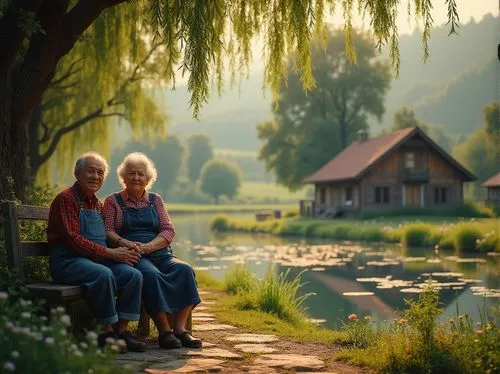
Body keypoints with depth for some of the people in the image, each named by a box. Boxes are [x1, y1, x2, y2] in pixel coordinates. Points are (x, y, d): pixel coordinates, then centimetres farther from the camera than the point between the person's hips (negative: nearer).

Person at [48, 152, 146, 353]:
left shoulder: (97, 204, 20)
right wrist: (110, 253, -17)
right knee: (104, 274, -36)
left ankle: (121, 331, -14)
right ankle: (107, 332, -22)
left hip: (98, 259, 8)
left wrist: (122, 250, -2)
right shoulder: (66, 199, -6)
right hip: (69, 261, -8)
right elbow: (73, 240, -16)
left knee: (134, 274, -17)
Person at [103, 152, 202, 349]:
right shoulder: (113, 201, 12)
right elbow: (107, 231, 2)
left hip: (159, 253, 4)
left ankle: (179, 328, -30)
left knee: (184, 270, -27)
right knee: (151, 274, -36)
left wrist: (147, 246, -11)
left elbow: (168, 231, 8)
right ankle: (164, 331, -35)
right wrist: (124, 242, -20)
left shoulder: (155, 200, 18)